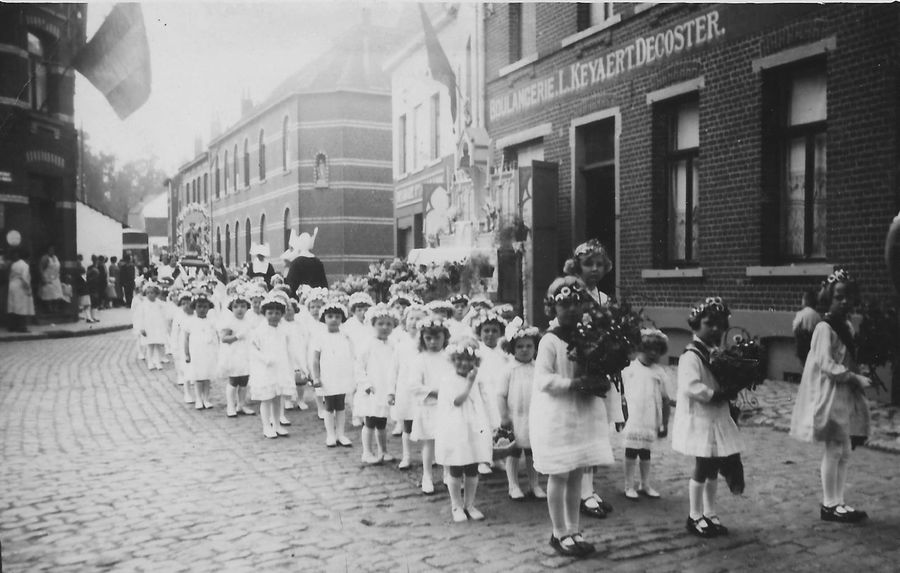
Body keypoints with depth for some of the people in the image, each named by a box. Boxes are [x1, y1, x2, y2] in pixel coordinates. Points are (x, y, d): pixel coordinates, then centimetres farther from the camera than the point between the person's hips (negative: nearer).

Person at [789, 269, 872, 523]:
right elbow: (827, 365, -19)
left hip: (846, 394, 8)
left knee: (844, 451, 10)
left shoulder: (847, 326, 12)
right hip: (830, 394, -8)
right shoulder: (825, 328, -13)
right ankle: (829, 505, 7)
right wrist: (855, 378, -19)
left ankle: (837, 502, 18)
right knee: (834, 450, -3)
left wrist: (858, 377, 5)